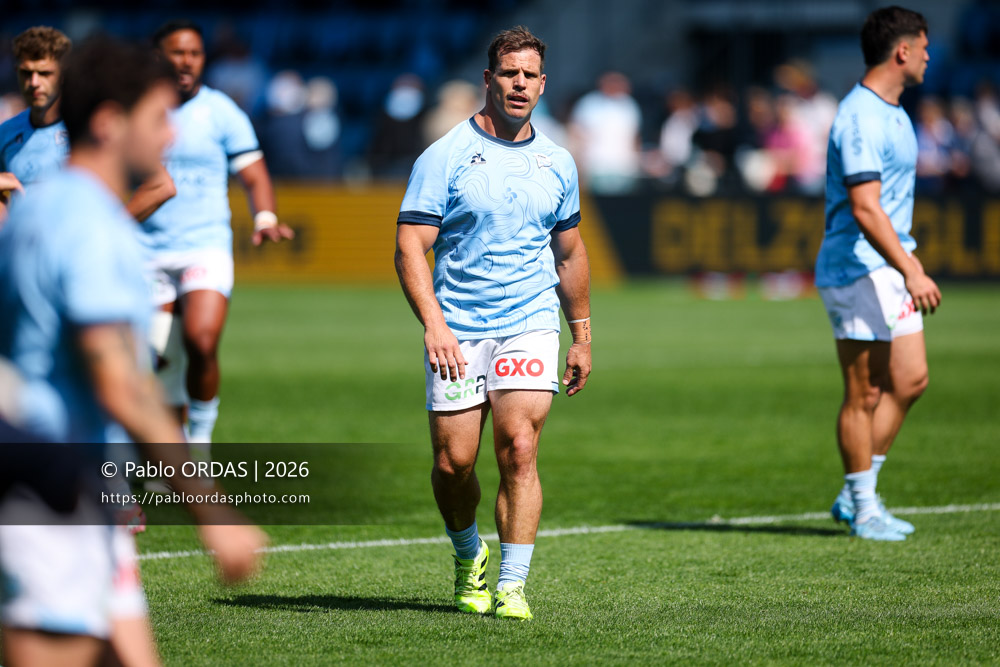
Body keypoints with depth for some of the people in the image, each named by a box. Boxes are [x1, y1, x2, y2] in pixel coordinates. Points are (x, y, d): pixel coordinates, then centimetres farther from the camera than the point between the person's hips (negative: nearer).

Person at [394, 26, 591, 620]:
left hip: (531, 326, 1)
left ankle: (512, 586, -12)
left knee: (519, 450, -15)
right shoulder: (445, 157, -4)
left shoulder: (557, 163, 10)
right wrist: (433, 325, -21)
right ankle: (469, 557, 29)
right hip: (457, 331, -1)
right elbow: (410, 246, -9)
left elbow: (570, 253, 21)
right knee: (453, 464, 0)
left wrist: (582, 338, 20)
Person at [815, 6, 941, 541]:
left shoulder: (892, 113, 14)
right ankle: (863, 509, 6)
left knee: (910, 380, 9)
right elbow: (865, 210, -26)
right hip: (857, 270, -10)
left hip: (891, 269, 10)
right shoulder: (861, 119, -19)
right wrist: (910, 272, -31)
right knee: (864, 395, -3)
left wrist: (912, 266, 27)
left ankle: (855, 495, 16)